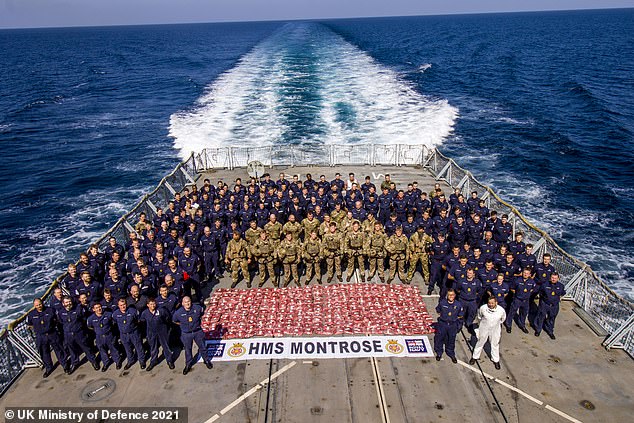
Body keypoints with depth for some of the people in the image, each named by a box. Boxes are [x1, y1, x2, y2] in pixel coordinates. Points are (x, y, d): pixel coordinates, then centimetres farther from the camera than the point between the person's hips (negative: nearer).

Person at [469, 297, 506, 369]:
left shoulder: (501, 310, -23)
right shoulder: (483, 308, -25)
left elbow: (503, 318, 2)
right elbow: (479, 316, 0)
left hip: (495, 330, 0)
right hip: (484, 329, 0)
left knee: (495, 345, 19)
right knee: (480, 343, 18)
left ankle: (496, 360, 40)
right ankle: (475, 357, 39)